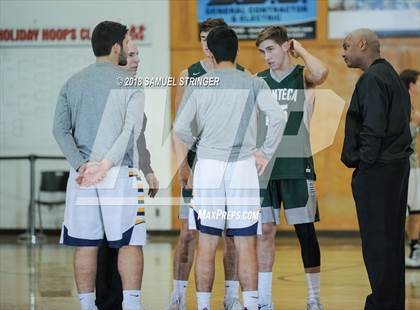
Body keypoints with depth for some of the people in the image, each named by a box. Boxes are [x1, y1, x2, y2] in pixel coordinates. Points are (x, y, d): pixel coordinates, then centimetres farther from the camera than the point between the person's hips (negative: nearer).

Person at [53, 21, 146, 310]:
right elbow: (131, 129, -13)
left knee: (85, 245, 7)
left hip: (82, 175, 4)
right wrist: (106, 164, -18)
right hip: (121, 175, -4)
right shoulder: (130, 83, -1)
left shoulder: (72, 83, 10)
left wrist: (81, 164, -6)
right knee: (129, 243, 1)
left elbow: (60, 129, 1)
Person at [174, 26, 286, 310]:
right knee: (246, 245, 2)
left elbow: (180, 129, -2)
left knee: (207, 245, 6)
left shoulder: (197, 85, 3)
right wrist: (266, 153, 0)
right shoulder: (254, 84, 1)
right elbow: (278, 117, -11)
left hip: (208, 168, 1)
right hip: (243, 168, -1)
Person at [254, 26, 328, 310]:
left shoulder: (303, 76, -2)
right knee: (265, 231, 4)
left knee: (305, 230, 1)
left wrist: (300, 50, -11)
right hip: (265, 164, 3)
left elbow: (321, 73, -27)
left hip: (297, 164, -3)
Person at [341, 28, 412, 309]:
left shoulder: (372, 79, -13)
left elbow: (374, 127, -22)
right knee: (391, 238, 14)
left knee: (377, 241, -6)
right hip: (397, 165, 10)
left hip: (377, 170, -10)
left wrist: (365, 162, -14)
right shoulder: (391, 76, 18)